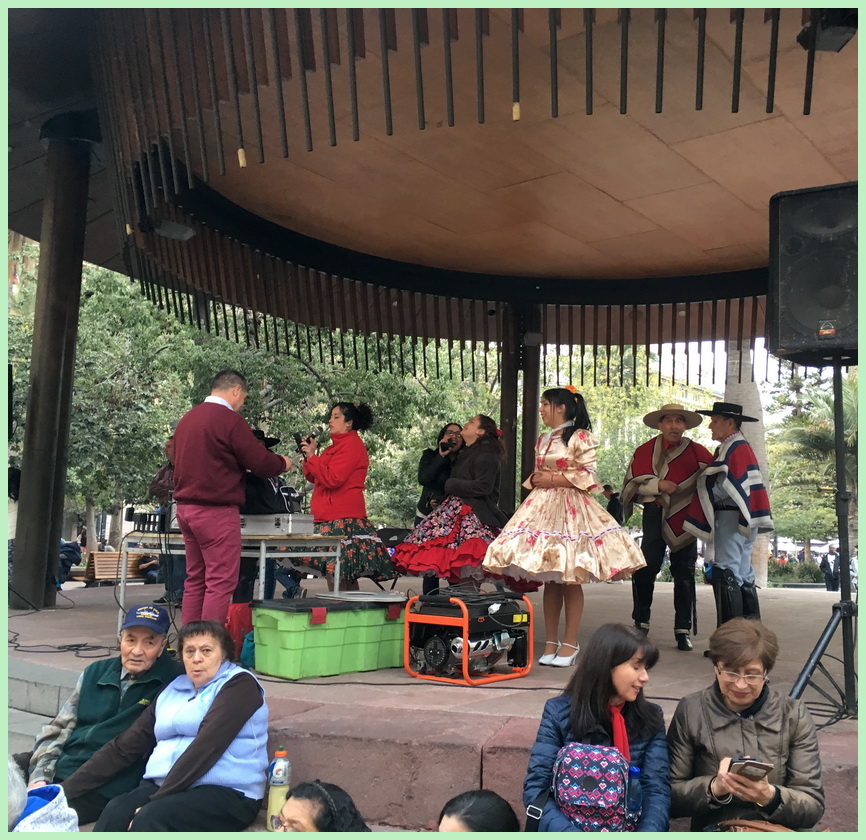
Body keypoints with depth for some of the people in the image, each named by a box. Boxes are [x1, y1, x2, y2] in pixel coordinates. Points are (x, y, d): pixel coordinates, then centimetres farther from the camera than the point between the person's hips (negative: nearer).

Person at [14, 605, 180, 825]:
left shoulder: (171, 681, -4)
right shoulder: (96, 672, 14)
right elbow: (59, 727, 13)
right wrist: (40, 776, -1)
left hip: (106, 786, -6)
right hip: (59, 764, 6)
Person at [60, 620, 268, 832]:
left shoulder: (239, 684, -2)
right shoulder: (173, 689, 18)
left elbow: (207, 745, -14)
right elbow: (124, 746, 15)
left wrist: (158, 799, -19)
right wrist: (66, 789, 7)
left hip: (225, 793, -5)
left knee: (150, 818, -32)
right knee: (115, 812, -25)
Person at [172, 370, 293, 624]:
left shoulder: (187, 418, 13)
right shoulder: (230, 420, -12)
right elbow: (261, 462, -11)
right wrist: (282, 463, 10)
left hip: (185, 506, 9)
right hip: (217, 510, -9)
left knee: (195, 580, 14)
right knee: (221, 582, -4)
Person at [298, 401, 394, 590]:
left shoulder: (352, 444, -8)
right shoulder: (337, 445, 21)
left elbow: (332, 479, -17)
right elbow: (315, 478, 23)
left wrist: (312, 456, -8)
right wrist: (308, 457, 9)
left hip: (343, 519, -9)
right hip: (329, 517, 9)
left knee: (336, 576, -11)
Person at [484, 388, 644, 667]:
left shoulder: (581, 437, -4)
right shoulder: (542, 441, 18)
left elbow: (586, 477, -9)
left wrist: (552, 479, -10)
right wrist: (535, 480, 1)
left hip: (570, 508, -6)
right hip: (542, 507, 6)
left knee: (571, 580, -3)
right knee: (549, 580, 6)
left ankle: (570, 643, 4)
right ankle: (551, 642, 12)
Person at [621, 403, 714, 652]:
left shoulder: (697, 452, 1)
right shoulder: (645, 451, 3)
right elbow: (631, 484, 1)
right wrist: (658, 484, -15)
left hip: (684, 519, 0)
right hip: (655, 517, 0)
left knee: (684, 574, 4)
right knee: (645, 569, -4)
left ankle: (683, 630, 13)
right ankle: (640, 624, 10)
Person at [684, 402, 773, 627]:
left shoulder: (735, 448, -12)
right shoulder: (741, 447, 20)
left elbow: (727, 486, -19)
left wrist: (705, 486, -4)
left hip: (732, 516, -11)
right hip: (743, 519, 11)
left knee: (725, 573, -11)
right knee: (743, 575, 13)